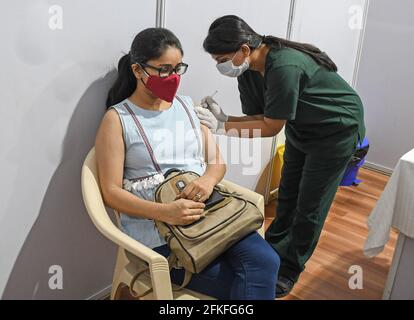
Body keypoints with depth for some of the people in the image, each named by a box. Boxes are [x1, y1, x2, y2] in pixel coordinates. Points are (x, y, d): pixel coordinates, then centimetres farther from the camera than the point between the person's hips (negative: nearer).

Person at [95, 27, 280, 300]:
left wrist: (209, 179, -13)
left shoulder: (188, 106, 14)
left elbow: (218, 162, 13)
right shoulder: (118, 119, -1)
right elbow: (111, 192, -6)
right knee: (236, 284, -20)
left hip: (208, 214, 5)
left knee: (265, 261, -22)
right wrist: (165, 212, -22)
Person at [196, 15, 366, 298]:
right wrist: (223, 118, -24)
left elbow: (271, 127, -30)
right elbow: (258, 118, -8)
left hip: (338, 129, -8)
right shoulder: (247, 71, -10)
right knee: (287, 195, 14)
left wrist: (221, 127, -30)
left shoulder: (284, 67, -36)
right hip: (301, 130, 8)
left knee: (309, 205, 0)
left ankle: (289, 271, 15)